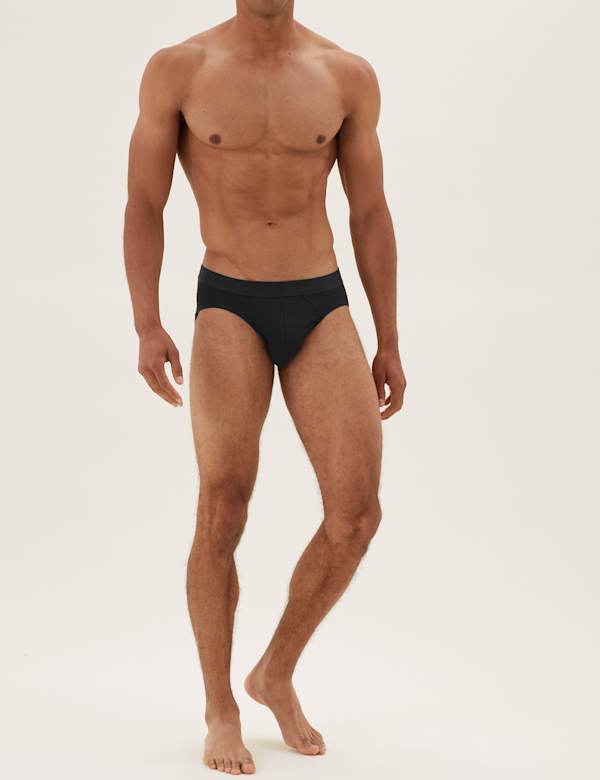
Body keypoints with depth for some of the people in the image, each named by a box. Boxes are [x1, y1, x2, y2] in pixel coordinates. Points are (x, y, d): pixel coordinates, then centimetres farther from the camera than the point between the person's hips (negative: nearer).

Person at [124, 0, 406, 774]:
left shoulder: (349, 77, 3)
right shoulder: (177, 69, -2)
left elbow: (370, 215, 8)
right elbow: (143, 207, 1)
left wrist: (389, 346, 7)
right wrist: (147, 329, -11)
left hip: (324, 309, 2)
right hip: (229, 309, -2)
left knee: (357, 514, -10)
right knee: (224, 513, -13)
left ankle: (276, 675, 14)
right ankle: (220, 710, 7)